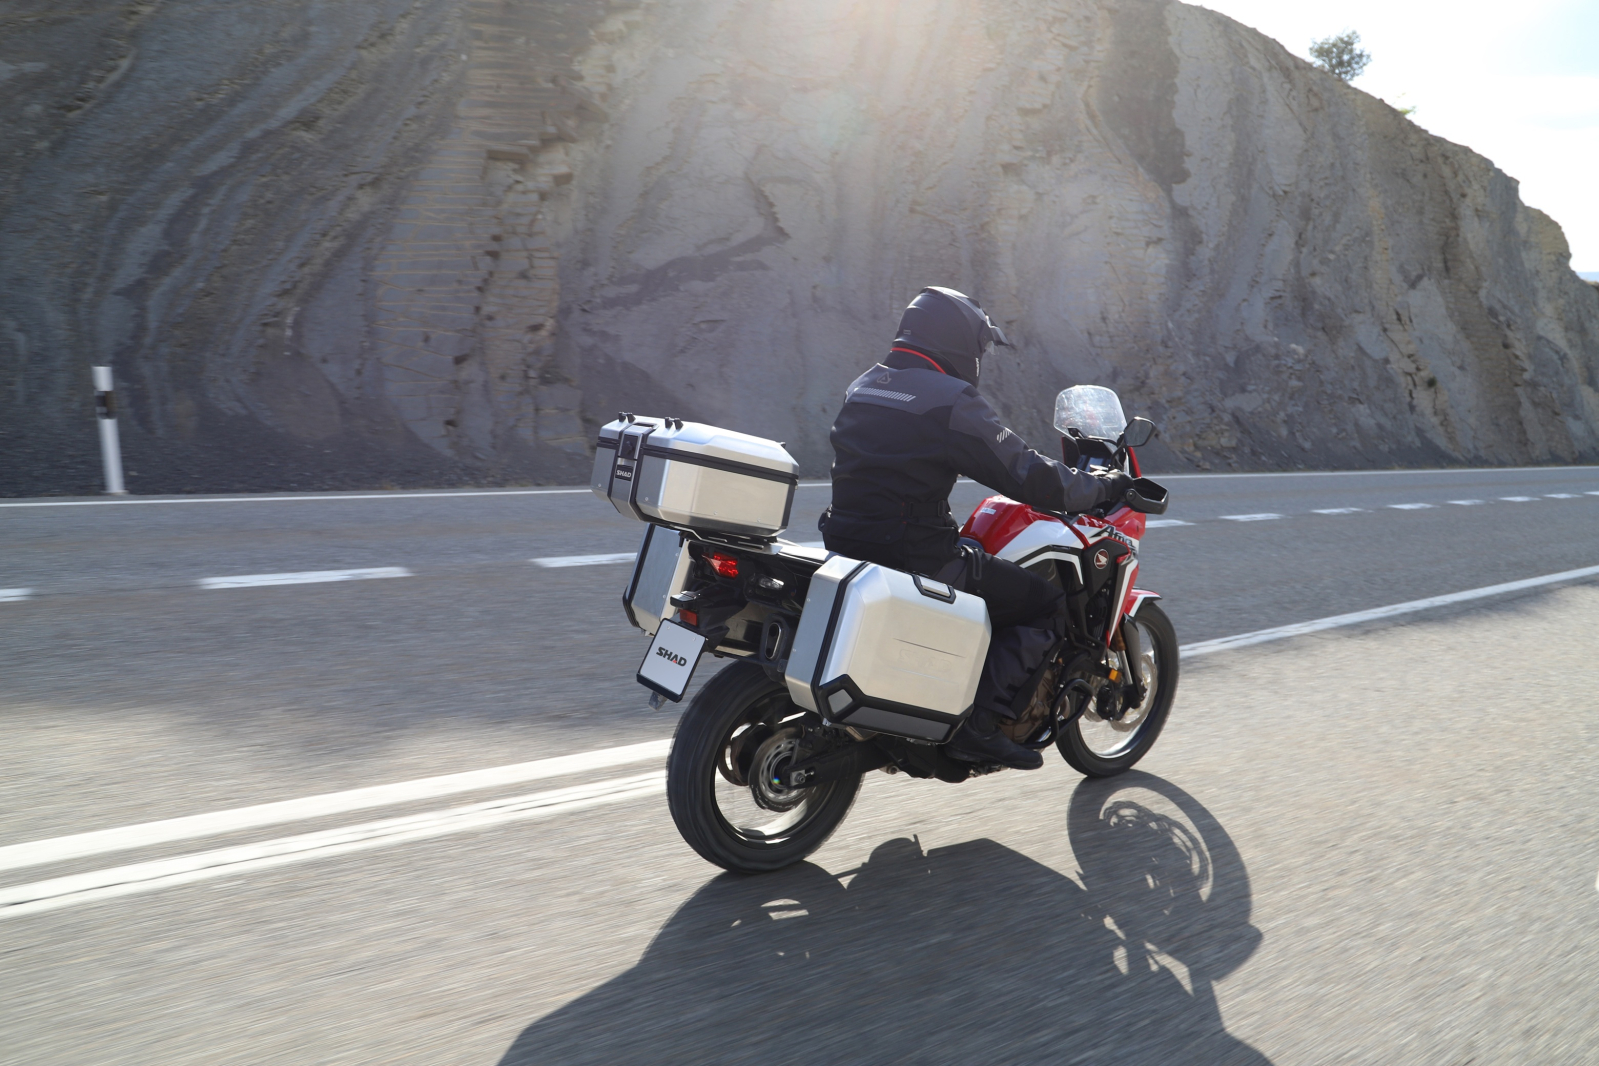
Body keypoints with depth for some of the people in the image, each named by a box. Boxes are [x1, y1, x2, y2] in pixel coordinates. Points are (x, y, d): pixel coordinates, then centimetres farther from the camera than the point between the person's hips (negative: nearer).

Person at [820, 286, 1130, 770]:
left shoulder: (863, 387, 13)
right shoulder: (952, 400, -12)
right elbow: (1028, 476, -12)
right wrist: (1104, 487, 5)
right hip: (916, 561, -9)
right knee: (1049, 604, 3)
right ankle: (978, 722, -6)